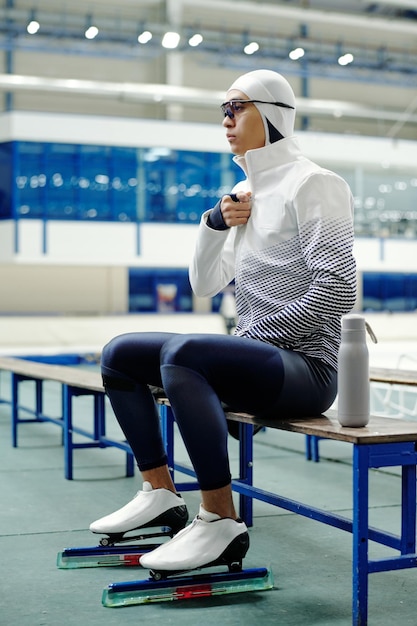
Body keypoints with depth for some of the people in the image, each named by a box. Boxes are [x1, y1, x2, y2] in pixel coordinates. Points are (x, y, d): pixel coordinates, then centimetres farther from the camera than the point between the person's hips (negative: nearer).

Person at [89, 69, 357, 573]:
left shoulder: (311, 183, -7)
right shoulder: (244, 193, 17)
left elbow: (338, 288, -17)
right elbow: (204, 285, 17)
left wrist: (260, 335, -13)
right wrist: (216, 223, 1)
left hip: (305, 366, -9)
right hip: (256, 359, 9)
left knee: (182, 353, -34)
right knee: (119, 354, 6)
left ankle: (221, 523, -25)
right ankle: (160, 494, 8)